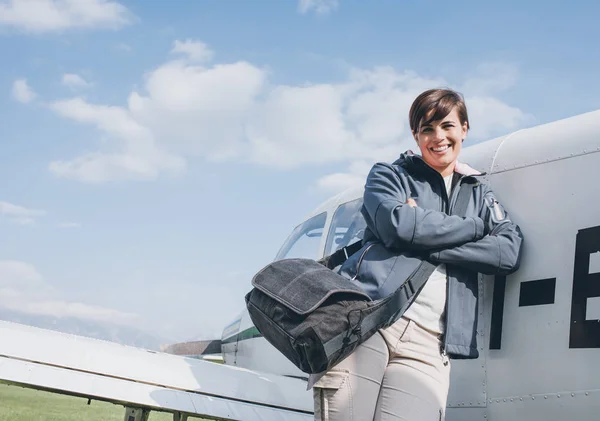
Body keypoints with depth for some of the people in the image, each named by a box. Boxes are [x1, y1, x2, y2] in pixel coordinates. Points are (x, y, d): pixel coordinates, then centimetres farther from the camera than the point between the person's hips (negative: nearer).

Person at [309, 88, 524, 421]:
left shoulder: (480, 195, 22)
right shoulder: (389, 175, 14)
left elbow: (510, 253, 3)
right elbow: (398, 226, -8)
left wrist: (426, 244, -6)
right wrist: (474, 226, 3)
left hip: (427, 343, 2)